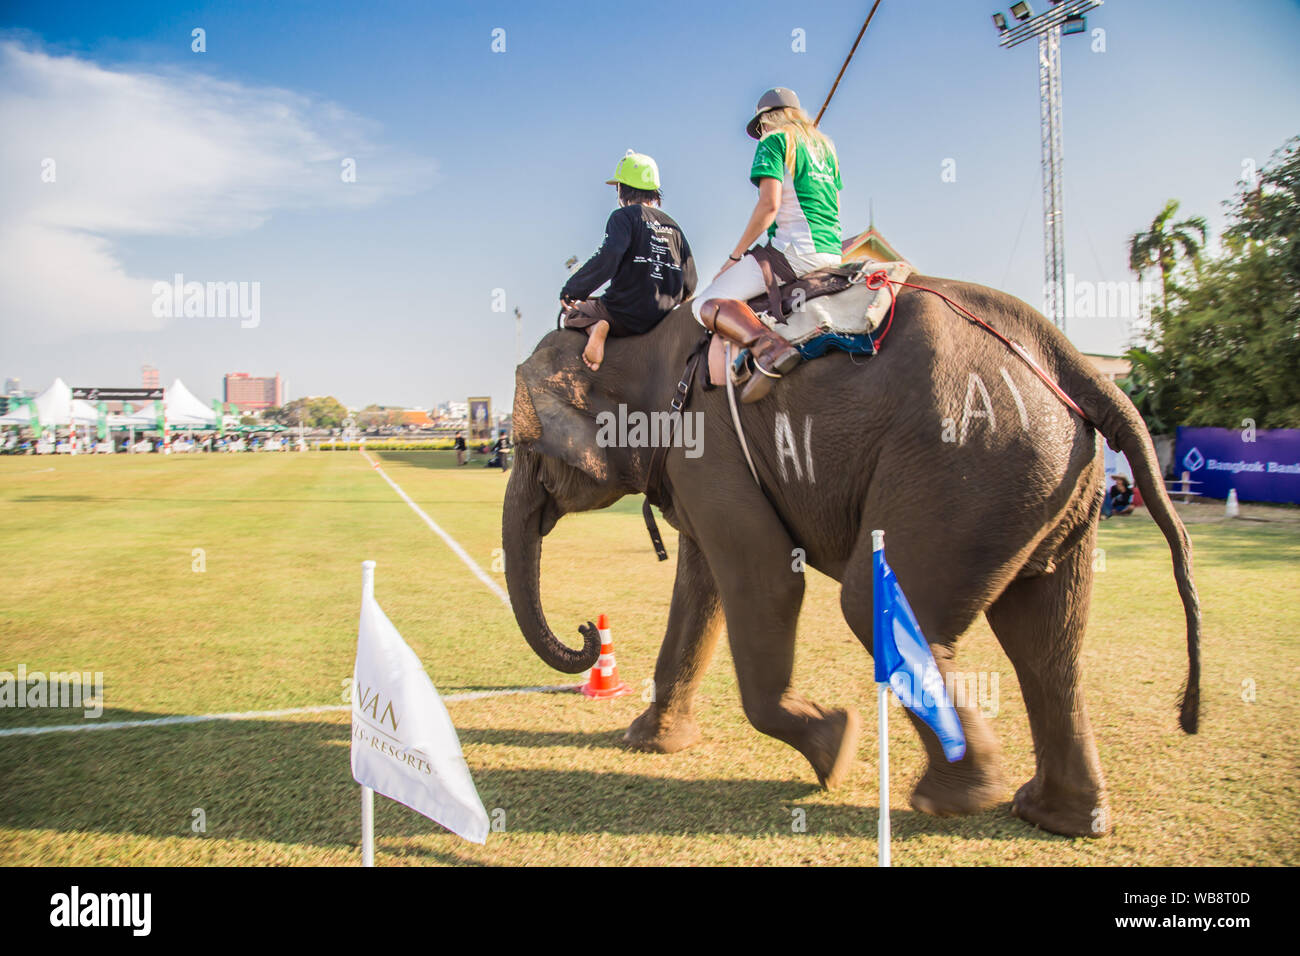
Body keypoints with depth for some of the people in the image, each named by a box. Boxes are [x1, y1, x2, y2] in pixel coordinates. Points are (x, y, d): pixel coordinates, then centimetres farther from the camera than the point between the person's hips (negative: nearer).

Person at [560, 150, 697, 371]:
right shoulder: (673, 226, 12)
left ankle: (595, 327, -13)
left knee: (568, 313, 16)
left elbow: (607, 260, -23)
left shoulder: (624, 216, -7)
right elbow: (689, 283, 11)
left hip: (624, 314, -8)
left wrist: (570, 291, -17)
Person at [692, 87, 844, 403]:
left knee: (707, 304, -14)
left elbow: (769, 204, -14)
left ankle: (766, 345, -40)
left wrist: (735, 255, -6)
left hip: (794, 249, -9)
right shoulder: (824, 145, 23)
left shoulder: (773, 142, -1)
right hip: (832, 253, 9)